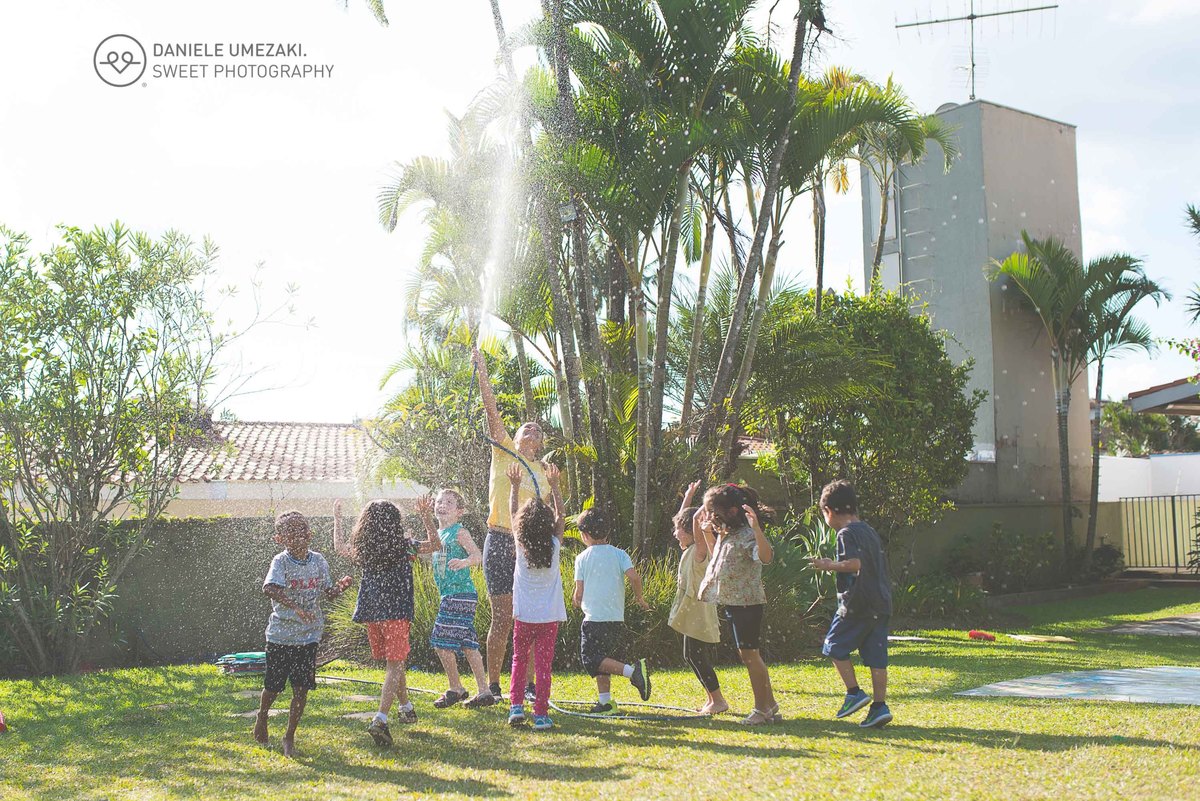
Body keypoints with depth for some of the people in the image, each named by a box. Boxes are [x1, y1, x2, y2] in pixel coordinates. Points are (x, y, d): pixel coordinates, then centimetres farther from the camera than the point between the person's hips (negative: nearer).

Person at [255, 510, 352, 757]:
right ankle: (262, 717, 41)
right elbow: (269, 588, -30)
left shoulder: (318, 561, 3)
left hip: (309, 635, 3)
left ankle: (290, 736, 16)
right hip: (281, 634, -3)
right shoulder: (281, 561, -12)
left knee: (302, 688, 1)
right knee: (273, 686, 10)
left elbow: (329, 592, 10)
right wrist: (296, 607, -40)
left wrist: (341, 586, -12)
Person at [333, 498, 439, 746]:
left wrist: (337, 520, 35)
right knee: (394, 666, -4)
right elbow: (434, 545, 7)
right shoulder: (403, 546, -6)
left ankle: (406, 708, 36)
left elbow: (339, 547, 25)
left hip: (372, 614, 4)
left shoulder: (361, 550, 3)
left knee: (393, 663, 20)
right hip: (397, 613, -4)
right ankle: (380, 719, -19)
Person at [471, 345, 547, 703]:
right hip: (500, 543, -4)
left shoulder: (542, 471, 16)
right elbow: (491, 410, -5)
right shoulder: (504, 453, 6)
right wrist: (482, 372, -12)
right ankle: (493, 685, 8)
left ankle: (528, 683, 14)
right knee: (502, 619, -2)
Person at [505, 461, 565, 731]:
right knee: (543, 665, 2)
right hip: (549, 617, 0)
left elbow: (512, 514, 8)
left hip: (524, 616, 0)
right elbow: (561, 516, 8)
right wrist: (554, 485, 15)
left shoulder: (521, 546, -7)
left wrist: (515, 486, 16)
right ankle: (541, 715, 2)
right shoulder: (554, 546, -7)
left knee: (519, 660, 16)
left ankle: (516, 706, 9)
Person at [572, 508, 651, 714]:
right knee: (602, 658, 17)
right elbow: (634, 577, -10)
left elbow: (579, 592, -2)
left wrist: (576, 601, 20)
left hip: (594, 618, -5)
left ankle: (632, 671, -20)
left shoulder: (582, 558, -1)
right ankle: (606, 701, 10)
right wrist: (639, 598, 7)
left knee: (591, 659, -1)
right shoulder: (619, 554, 5)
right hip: (616, 619, 5)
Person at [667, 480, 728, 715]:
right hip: (693, 613, 10)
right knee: (695, 656, 11)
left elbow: (697, 519, -29)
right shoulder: (690, 551, 13)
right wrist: (688, 496, 28)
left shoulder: (699, 550, -12)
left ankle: (718, 700, -4)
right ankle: (712, 699, 16)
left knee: (694, 656, -8)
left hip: (699, 613, -9)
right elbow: (684, 518, 26)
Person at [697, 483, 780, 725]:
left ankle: (762, 708, 6)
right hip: (732, 602, 10)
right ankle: (770, 706, 22)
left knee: (749, 653, -4)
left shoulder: (746, 535, -18)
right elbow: (716, 555, 31)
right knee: (746, 654, 14)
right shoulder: (725, 535, 11)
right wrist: (707, 532, 20)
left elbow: (766, 556, -36)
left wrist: (756, 528, -47)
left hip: (747, 603, -10)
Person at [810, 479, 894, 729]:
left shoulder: (846, 533, -9)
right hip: (881, 604, 8)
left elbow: (855, 564, -24)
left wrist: (829, 565, -10)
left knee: (836, 646, 7)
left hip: (857, 604, -8)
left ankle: (855, 693, 3)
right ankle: (880, 706, 3)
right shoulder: (870, 531, 17)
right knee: (876, 655, 6)